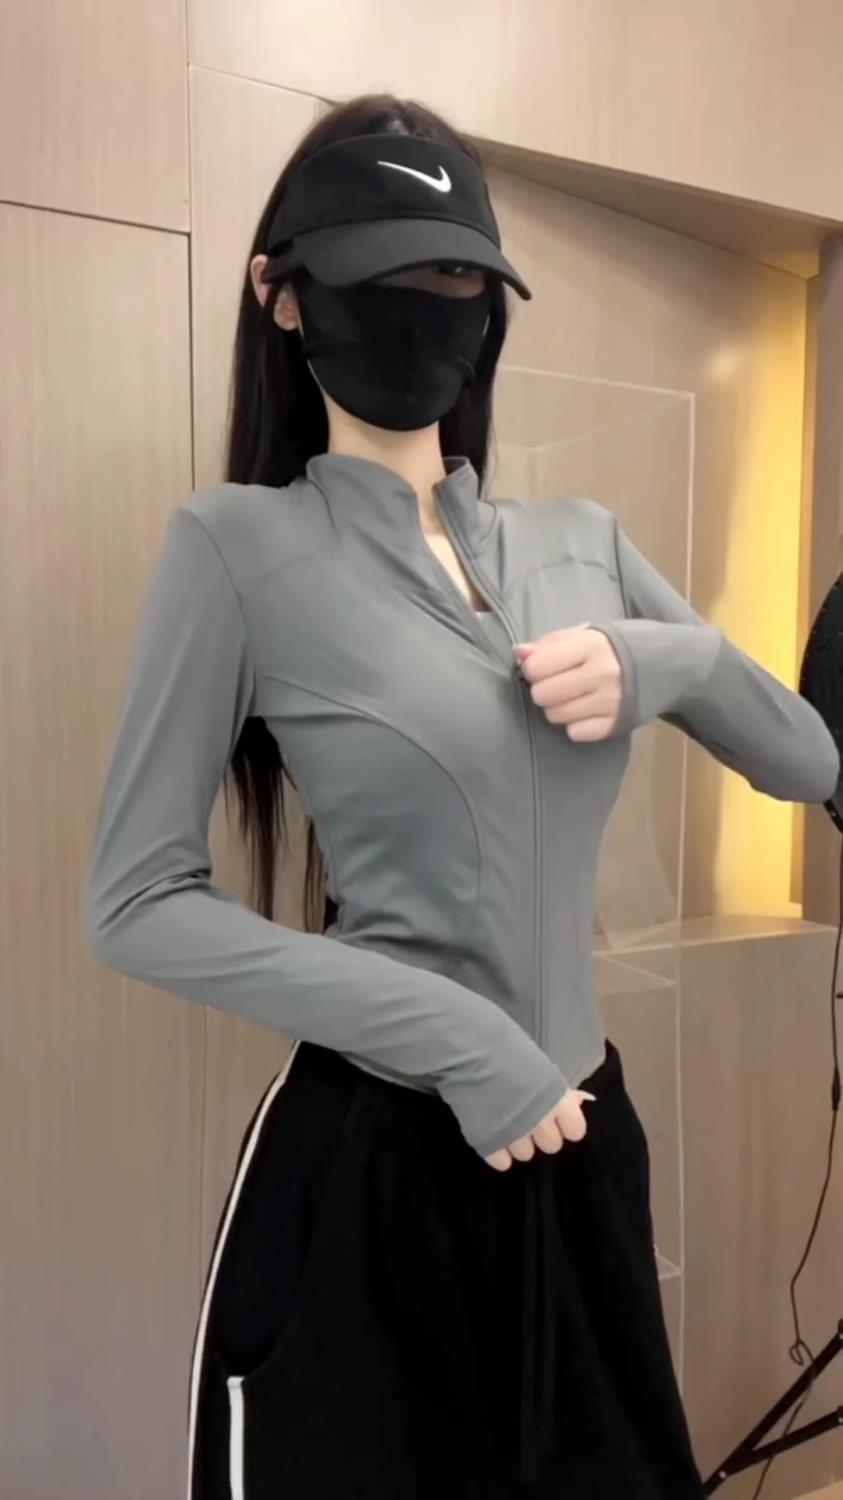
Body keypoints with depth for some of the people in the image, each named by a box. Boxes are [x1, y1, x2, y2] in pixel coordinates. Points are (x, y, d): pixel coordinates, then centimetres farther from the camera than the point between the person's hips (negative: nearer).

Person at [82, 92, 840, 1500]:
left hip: (582, 1138, 6)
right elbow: (137, 902, -13)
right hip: (367, 1156, -5)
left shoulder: (581, 539, 5)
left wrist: (667, 659, -12)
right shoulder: (240, 544, -10)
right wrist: (456, 1037, -17)